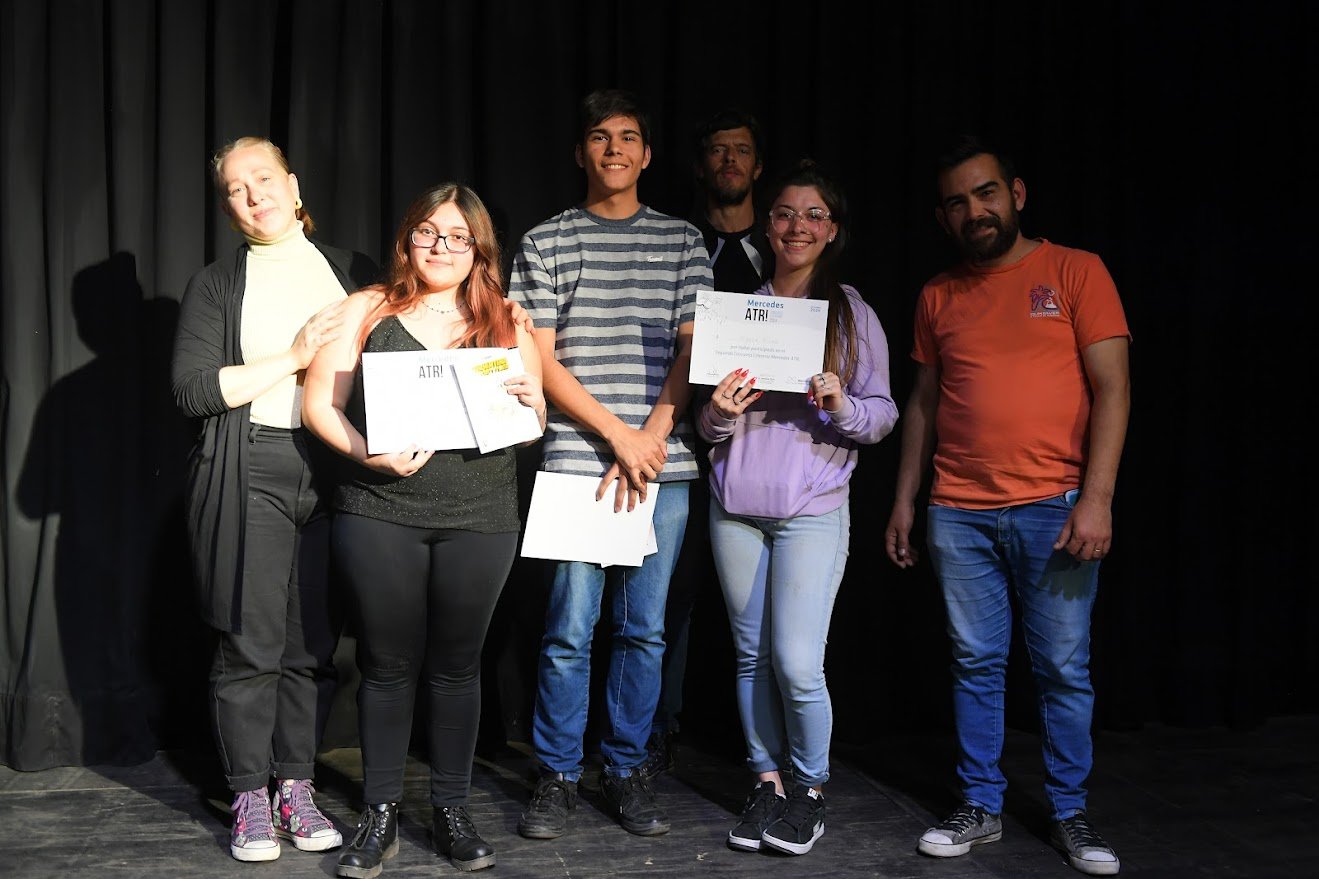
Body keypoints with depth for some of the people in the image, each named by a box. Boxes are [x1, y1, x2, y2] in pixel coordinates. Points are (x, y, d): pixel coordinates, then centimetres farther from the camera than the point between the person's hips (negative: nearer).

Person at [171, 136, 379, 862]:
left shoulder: (354, 275, 13)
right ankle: (250, 799, 11)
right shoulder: (216, 285, 7)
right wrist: (294, 356, -9)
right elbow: (191, 389, -4)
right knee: (251, 640, -2)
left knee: (314, 640, 3)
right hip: (249, 471, -2)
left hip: (334, 469, 2)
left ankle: (296, 789, 16)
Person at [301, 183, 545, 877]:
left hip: (479, 519, 1)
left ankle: (452, 812, 21)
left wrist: (530, 404, -9)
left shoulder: (506, 326, 11)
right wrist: (371, 455, -16)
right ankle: (380, 817, 18)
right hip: (379, 515, -1)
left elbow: (533, 426, 14)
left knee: (456, 665, 9)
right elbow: (318, 404, 0)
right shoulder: (367, 310, 6)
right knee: (388, 665, 6)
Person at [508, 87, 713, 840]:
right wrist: (617, 435, -8)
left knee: (644, 628, 7)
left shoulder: (683, 241, 11)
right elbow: (541, 361, 1)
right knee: (570, 629, -1)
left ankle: (627, 770, 20)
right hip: (577, 463, -1)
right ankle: (558, 777, 13)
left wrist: (650, 439, -7)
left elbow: (692, 351, 6)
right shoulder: (546, 243, 7)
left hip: (664, 464, 2)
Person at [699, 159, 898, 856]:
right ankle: (767, 782, 23)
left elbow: (883, 414, 3)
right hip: (736, 504, 3)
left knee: (797, 662, -9)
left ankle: (809, 788, 13)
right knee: (751, 655, 8)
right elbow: (707, 427, 13)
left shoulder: (853, 314, 4)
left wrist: (842, 407, -17)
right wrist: (719, 413, -10)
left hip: (812, 508, -3)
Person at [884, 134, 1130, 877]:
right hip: (959, 513, 3)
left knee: (1064, 668, 3)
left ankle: (1072, 815, 17)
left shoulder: (1076, 272, 0)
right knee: (977, 664, 8)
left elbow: (1112, 388, -5)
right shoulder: (940, 296, 12)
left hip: (1053, 507, -3)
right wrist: (905, 499, 13)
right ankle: (981, 808, 19)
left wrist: (1097, 499, -13)